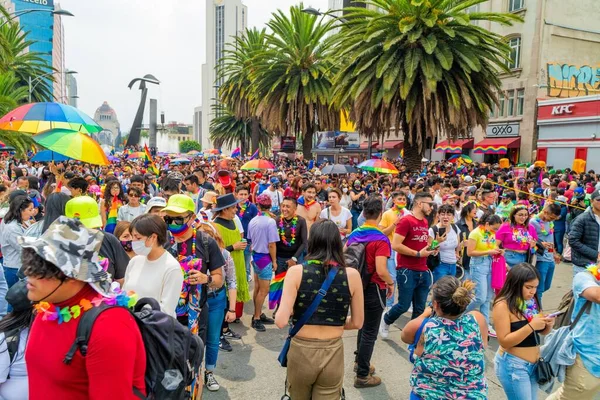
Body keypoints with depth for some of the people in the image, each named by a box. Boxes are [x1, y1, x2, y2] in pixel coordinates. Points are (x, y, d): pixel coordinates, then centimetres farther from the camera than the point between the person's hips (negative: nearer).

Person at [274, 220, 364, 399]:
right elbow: (357, 323, 1)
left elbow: (281, 321, -17)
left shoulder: (296, 272, -13)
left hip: (301, 351, 0)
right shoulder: (352, 275, -8)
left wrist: (293, 313, 4)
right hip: (333, 354, 0)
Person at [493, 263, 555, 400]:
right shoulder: (503, 305, -18)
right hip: (512, 365, -7)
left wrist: (549, 324, -9)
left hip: (534, 363, 7)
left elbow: (542, 331, 13)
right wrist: (530, 326, -27)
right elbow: (504, 341, -20)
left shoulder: (532, 301, 3)